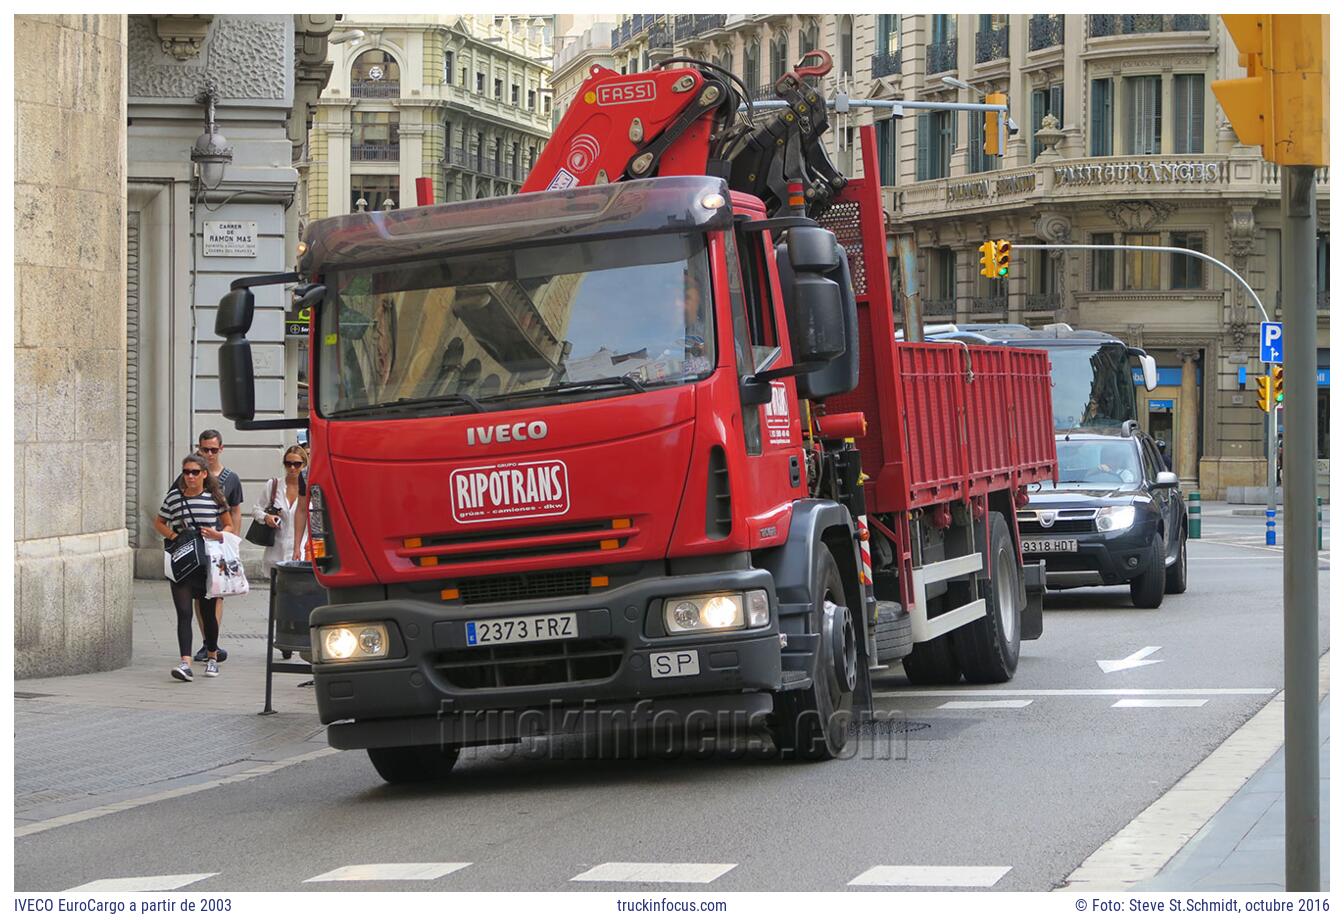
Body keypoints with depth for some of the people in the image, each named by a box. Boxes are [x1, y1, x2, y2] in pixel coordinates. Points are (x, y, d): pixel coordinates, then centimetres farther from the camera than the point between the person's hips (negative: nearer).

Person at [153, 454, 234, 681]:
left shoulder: (215, 498, 1)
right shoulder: (174, 497, 2)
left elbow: (229, 526, 12)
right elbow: (159, 523, 15)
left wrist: (218, 535, -9)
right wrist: (173, 536, -4)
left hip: (208, 563, 0)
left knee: (208, 611, 11)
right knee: (184, 612, -10)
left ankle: (212, 657, 30)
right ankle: (185, 662, -17)